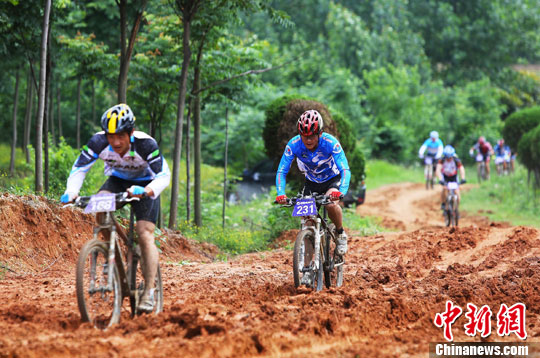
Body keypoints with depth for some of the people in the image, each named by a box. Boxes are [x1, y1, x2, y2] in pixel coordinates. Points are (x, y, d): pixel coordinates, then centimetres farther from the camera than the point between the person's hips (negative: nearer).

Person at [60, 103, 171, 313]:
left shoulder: (146, 144, -34)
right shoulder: (99, 142, -27)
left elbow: (163, 176, -34)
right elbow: (79, 168, -17)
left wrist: (146, 190, -55)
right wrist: (71, 191, -36)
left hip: (144, 185, -3)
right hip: (117, 180, 3)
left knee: (145, 236, -14)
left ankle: (149, 292, -9)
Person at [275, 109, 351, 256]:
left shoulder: (330, 142, -32)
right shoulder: (294, 144, -26)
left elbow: (345, 170, -37)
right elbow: (281, 171, -23)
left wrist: (341, 191, -55)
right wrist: (280, 194, -41)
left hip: (333, 179, -3)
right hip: (312, 182, 3)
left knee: (331, 203, -31)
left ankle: (341, 234, -5)